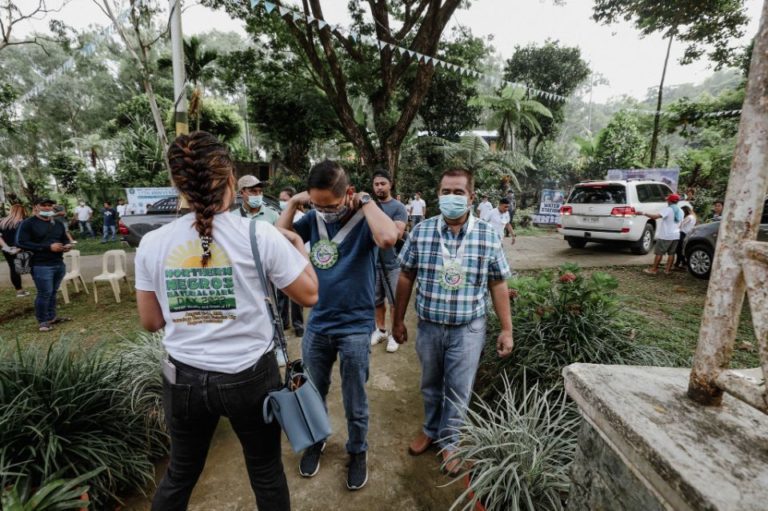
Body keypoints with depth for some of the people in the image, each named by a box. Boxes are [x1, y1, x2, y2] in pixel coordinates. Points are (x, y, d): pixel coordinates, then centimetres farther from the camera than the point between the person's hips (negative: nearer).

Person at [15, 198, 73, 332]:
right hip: (41, 265, -6)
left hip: (59, 264, 6)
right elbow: (21, 243, -14)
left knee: (53, 292, 13)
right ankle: (42, 321, 8)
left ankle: (51, 317, 25)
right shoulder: (27, 224, -5)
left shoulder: (58, 224, 16)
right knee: (44, 293, -5)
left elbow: (65, 239, 27)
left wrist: (67, 245, 1)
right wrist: (48, 247, -20)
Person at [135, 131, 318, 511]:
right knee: (266, 473, 21)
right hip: (250, 376, -3)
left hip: (184, 378, 3)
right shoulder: (259, 234, -16)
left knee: (180, 473, 28)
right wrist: (299, 247, 7)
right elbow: (309, 295, -7)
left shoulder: (151, 244, -6)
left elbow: (150, 322, 4)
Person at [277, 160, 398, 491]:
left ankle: (358, 451, 40)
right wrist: (293, 203, -10)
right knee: (314, 394, 23)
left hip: (355, 327, -4)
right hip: (317, 324, 4)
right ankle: (316, 440, 49)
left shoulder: (364, 220, -15)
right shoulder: (314, 218, -3)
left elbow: (389, 238, -37)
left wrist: (365, 201, -25)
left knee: (354, 404, 14)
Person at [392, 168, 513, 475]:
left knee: (459, 389, 12)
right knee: (430, 384, 20)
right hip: (428, 326, 1)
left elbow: (498, 286, 0)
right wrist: (398, 320, 5)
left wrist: (506, 330, 0)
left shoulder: (489, 236, -6)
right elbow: (406, 278, 2)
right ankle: (430, 430, 45)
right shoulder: (421, 232, -6)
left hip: (468, 329, -1)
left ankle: (449, 440, 36)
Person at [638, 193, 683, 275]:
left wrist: (643, 213, -26)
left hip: (665, 236, -7)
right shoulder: (680, 211, 10)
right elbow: (680, 223, 20)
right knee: (671, 253, 11)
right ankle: (667, 269, 13)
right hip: (675, 236, 7)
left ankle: (653, 269, 0)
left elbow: (656, 216, -28)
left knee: (659, 253, -2)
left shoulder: (668, 209, -14)